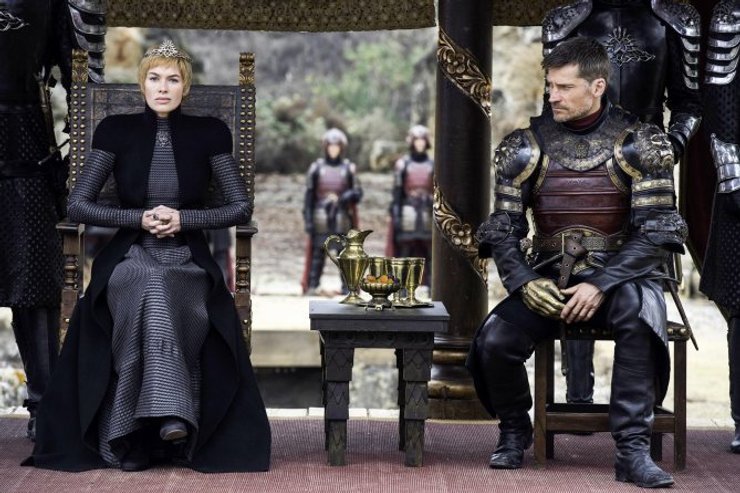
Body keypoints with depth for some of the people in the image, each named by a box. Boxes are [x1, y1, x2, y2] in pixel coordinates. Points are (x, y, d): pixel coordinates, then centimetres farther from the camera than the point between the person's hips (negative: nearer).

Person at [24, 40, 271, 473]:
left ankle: (167, 416, -37)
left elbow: (242, 207, 4)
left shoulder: (208, 133, 5)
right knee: (150, 288, -37)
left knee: (156, 291, -36)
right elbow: (78, 205, 4)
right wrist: (139, 219, -10)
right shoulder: (117, 131, 5)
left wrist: (182, 219, -10)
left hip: (189, 261, 0)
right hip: (130, 257, 0)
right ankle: (170, 416, -39)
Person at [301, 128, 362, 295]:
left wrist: (342, 198, -17)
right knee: (317, 253, -1)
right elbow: (309, 195, 4)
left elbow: (357, 193, 2)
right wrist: (308, 219, -2)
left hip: (342, 219, 0)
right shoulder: (317, 168, 4)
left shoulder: (348, 168, 4)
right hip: (321, 219, 0)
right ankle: (312, 286, 2)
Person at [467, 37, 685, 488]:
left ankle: (633, 450, -30)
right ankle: (514, 430, 9)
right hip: (549, 278, 3)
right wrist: (524, 283, -16)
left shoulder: (639, 144, -3)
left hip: (620, 275, -2)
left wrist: (602, 286, -21)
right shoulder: (527, 146, 4)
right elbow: (502, 231, 4)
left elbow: (655, 231, -9)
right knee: (494, 341, -23)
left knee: (639, 312, -37)